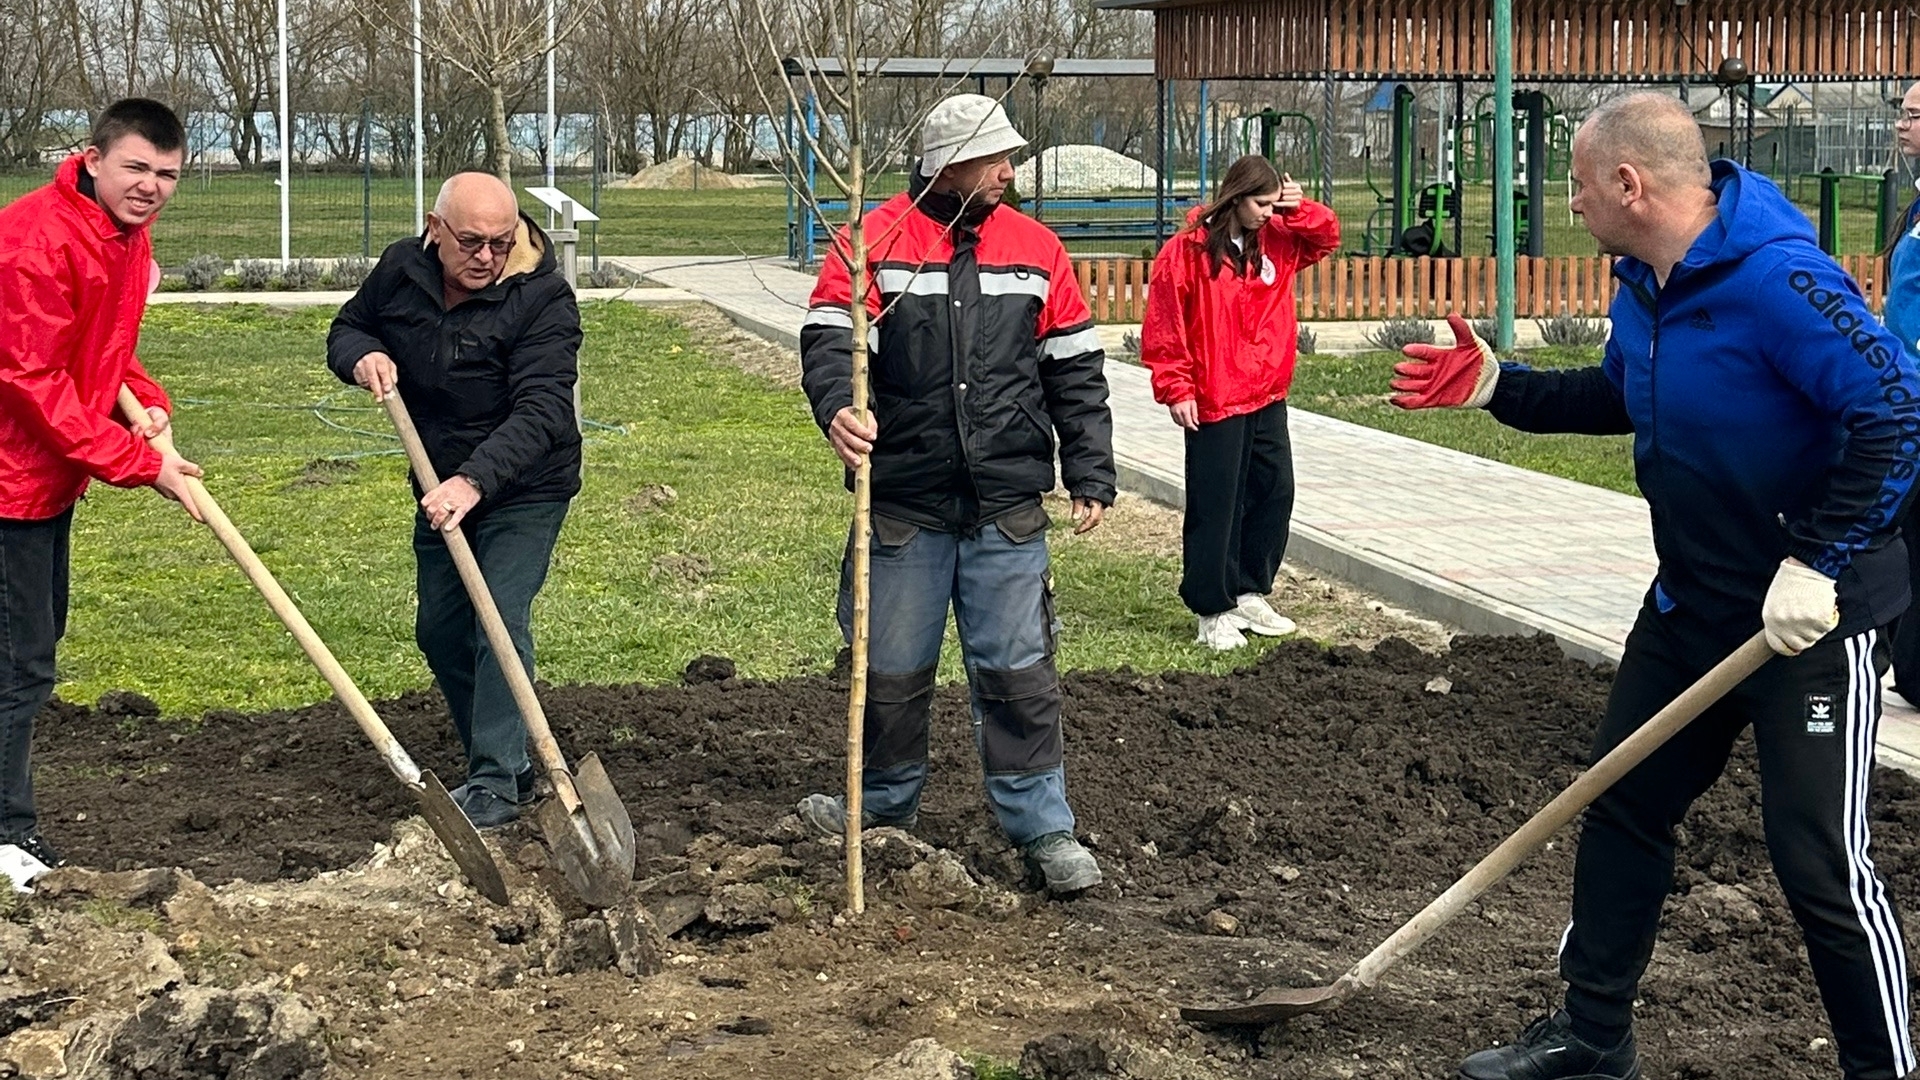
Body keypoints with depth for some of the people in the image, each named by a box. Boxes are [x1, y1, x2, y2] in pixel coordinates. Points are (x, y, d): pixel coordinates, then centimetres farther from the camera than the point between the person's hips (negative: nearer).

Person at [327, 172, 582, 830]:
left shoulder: (543, 298, -24)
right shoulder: (400, 270, -7)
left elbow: (539, 411, -33)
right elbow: (346, 329, 10)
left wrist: (474, 481, -46)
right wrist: (362, 355, -16)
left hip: (524, 488, -7)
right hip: (443, 487, 7)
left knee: (500, 620, -17)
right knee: (440, 628, 12)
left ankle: (498, 783, -15)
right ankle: (498, 758, 26)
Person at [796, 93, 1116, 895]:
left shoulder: (1035, 250, 6)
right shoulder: (876, 243, -2)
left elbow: (1075, 372, 10)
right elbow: (827, 336, -10)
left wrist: (1091, 476, 6)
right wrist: (837, 407, -31)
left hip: (1007, 509, 1)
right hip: (905, 503, -1)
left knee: (1017, 670, 2)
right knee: (893, 667, 11)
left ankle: (1042, 826, 10)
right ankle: (885, 806, 29)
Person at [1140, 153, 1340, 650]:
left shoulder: (1276, 240, 7)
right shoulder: (1188, 250, -11)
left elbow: (1327, 236, 19)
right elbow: (1164, 326, -10)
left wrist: (1299, 209, -1)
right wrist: (1176, 389, -11)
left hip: (1268, 397, 7)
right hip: (1214, 404, -7)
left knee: (1275, 493, 12)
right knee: (1215, 506, -1)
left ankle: (1251, 594, 25)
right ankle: (1213, 610, 8)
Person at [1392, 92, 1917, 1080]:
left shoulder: (1776, 281, -26)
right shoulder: (1642, 284, 4)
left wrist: (1818, 563, -30)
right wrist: (1497, 388, 11)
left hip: (1813, 612, -9)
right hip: (1694, 596, 10)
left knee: (1819, 858, -6)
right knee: (1621, 806, 15)